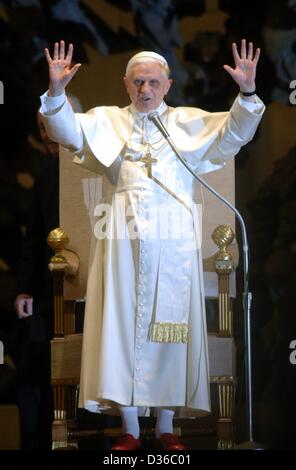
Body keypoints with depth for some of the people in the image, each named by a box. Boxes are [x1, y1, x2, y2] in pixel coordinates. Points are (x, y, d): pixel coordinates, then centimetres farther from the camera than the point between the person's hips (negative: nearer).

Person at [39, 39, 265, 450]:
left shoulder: (190, 123, 14)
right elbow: (67, 130, 1)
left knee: (169, 326, 2)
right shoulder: (107, 121, 14)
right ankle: (130, 429, 7)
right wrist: (56, 92, -17)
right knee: (123, 324, 0)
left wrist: (247, 93, -14)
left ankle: (166, 427, 12)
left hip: (174, 241, 0)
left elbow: (234, 132, 3)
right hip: (123, 239, 0)